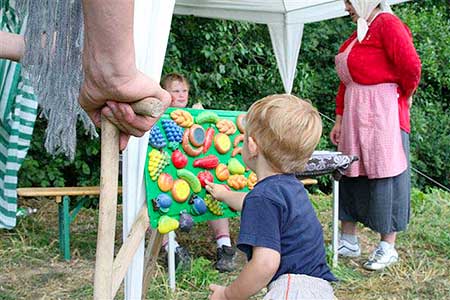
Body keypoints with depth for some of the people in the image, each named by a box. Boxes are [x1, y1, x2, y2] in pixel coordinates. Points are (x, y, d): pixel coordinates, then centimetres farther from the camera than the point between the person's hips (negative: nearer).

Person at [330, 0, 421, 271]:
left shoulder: (387, 23, -9)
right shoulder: (359, 33, 20)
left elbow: (411, 65, -21)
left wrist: (405, 95, -4)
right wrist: (339, 120, 16)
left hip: (382, 113, -9)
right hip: (355, 115, 9)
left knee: (384, 175, -4)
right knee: (350, 174, 10)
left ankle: (388, 248, 5)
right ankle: (349, 242, 19)